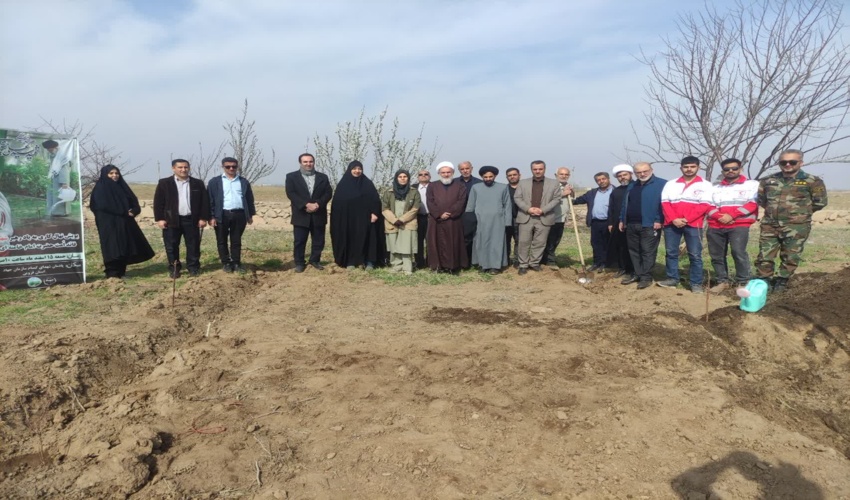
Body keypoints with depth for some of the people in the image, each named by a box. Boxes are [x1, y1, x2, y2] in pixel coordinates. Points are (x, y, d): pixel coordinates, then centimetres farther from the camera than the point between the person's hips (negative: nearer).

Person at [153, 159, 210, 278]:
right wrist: (159, 219, -6)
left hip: (191, 220, 1)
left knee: (193, 246, 4)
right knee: (171, 247, 4)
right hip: (171, 220, -1)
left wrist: (203, 218, -1)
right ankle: (174, 269, 15)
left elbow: (205, 201, 5)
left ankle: (193, 267, 15)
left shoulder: (198, 183, 6)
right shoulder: (164, 183, 2)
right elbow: (158, 202, 1)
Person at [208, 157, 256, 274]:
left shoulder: (244, 182, 10)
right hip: (222, 215, -1)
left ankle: (236, 263, 15)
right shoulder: (214, 182, 4)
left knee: (236, 241, 7)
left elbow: (249, 199, 13)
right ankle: (226, 263, 17)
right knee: (222, 241, 6)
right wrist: (211, 216, -6)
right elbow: (210, 199, 0)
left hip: (239, 214, 1)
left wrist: (250, 215, 9)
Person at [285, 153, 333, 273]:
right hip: (301, 215, -2)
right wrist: (306, 204, -19)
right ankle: (299, 263, 13)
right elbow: (291, 193, -8)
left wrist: (317, 204, -16)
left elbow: (328, 193, 1)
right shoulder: (291, 176, 4)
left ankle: (315, 261, 21)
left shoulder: (323, 177, 10)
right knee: (299, 241, 2)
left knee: (318, 241, 7)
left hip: (318, 215, 2)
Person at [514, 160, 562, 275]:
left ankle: (534, 263, 17)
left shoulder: (554, 183, 6)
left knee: (539, 243, 4)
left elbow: (557, 199, -1)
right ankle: (523, 265, 8)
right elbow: (517, 198, 3)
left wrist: (543, 210, -12)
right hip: (526, 217, 0)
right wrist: (528, 209, -12)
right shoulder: (523, 183, 10)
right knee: (524, 242, 1)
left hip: (544, 218, 0)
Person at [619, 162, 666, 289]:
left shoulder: (661, 184, -5)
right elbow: (625, 204, 20)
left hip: (650, 225, -7)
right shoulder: (631, 186, 18)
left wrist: (659, 220, -17)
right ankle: (637, 274, 22)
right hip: (631, 225, 7)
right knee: (634, 251, 12)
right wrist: (622, 220, 15)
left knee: (648, 252, -3)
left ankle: (646, 277, 2)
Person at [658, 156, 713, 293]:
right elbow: (665, 203, 5)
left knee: (695, 255, 0)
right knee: (671, 253, 7)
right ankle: (672, 279, 18)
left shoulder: (705, 185, 4)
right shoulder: (670, 184, 12)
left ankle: (696, 283, 6)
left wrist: (686, 219, -14)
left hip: (693, 225, -3)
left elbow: (704, 206, -5)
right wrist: (674, 219, -10)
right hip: (672, 224, 3)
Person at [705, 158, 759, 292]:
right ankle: (722, 281, 16)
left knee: (738, 252, -16)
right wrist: (720, 216, -10)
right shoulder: (715, 188, 20)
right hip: (715, 227, 4)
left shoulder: (752, 185, 7)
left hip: (739, 225, -4)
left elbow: (752, 204, -5)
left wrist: (731, 215, -14)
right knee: (716, 255, 4)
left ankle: (743, 282, -5)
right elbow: (709, 206, 10)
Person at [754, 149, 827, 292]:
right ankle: (763, 281, 12)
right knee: (764, 256, 2)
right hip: (769, 225, 3)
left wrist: (801, 212, 4)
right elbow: (760, 199, 20)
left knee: (790, 257, 4)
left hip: (796, 226, -2)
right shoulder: (768, 180, 8)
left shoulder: (812, 181, -1)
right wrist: (773, 210, 11)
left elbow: (820, 202, 3)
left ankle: (781, 282, 16)